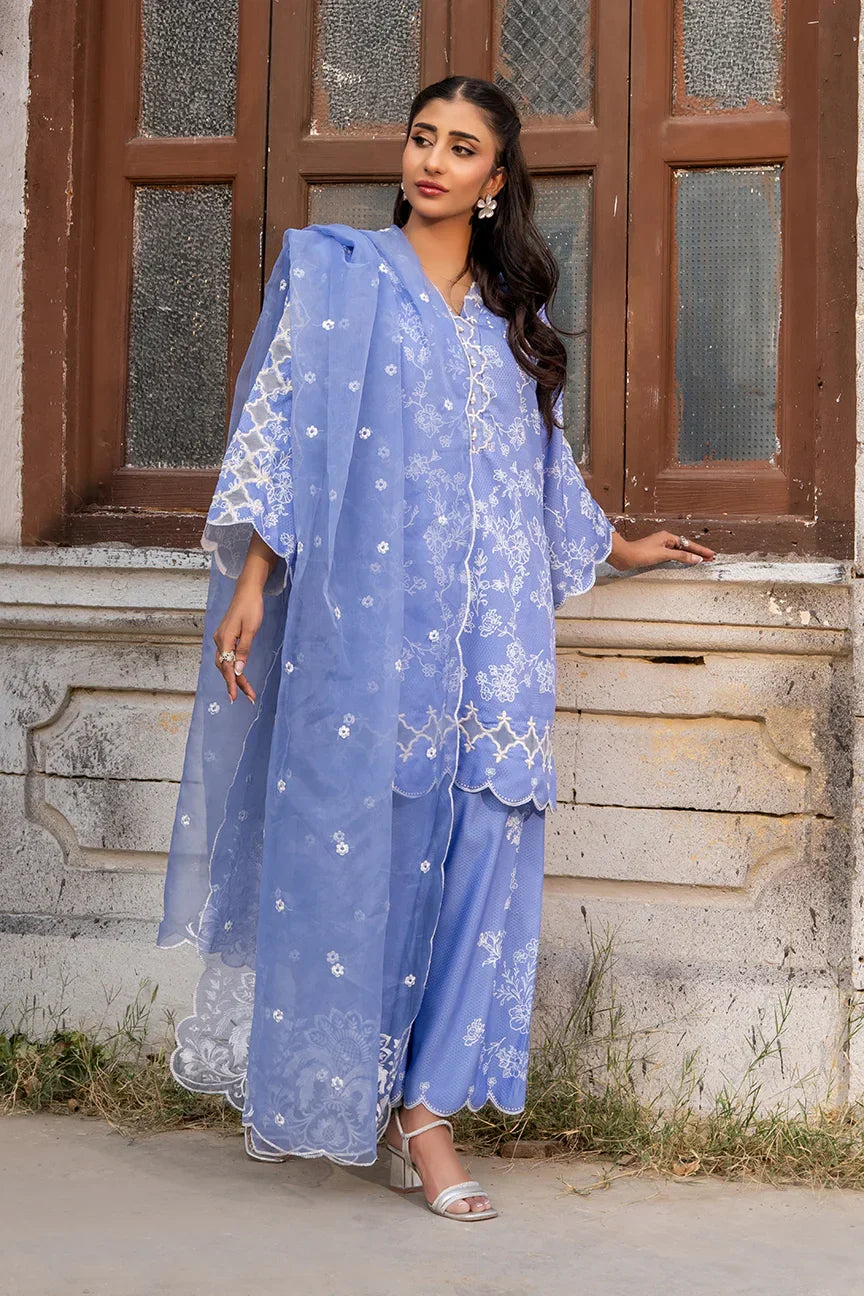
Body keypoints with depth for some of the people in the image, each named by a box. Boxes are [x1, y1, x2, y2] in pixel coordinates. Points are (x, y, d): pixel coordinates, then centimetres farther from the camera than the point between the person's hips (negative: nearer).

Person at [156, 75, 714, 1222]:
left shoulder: (509, 318, 19)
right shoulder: (339, 273, 7)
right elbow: (279, 429, 0)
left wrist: (617, 545, 39)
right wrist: (251, 582, -9)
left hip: (490, 622, 4)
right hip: (367, 609, -3)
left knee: (472, 842, -5)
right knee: (355, 833, -5)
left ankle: (423, 1102, -1)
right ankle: (322, 1091, 7)